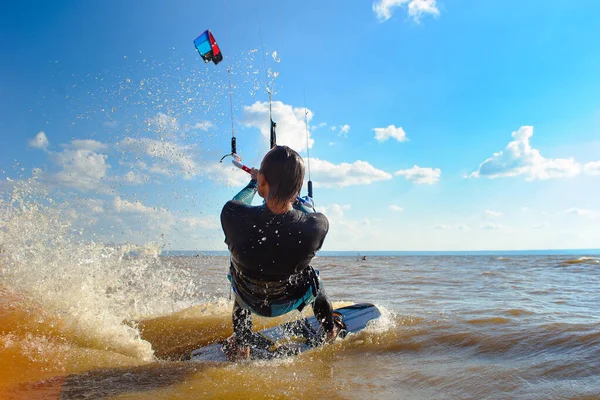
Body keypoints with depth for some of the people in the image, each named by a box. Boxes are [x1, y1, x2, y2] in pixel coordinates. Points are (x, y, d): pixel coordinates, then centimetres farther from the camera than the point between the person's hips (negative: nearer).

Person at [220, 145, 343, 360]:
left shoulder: (233, 215, -34)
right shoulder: (317, 226, -33)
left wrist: (253, 184, 13)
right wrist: (293, 195, 12)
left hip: (249, 301, 1)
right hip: (290, 301, 0)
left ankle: (240, 346, 43)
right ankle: (330, 330, 56)